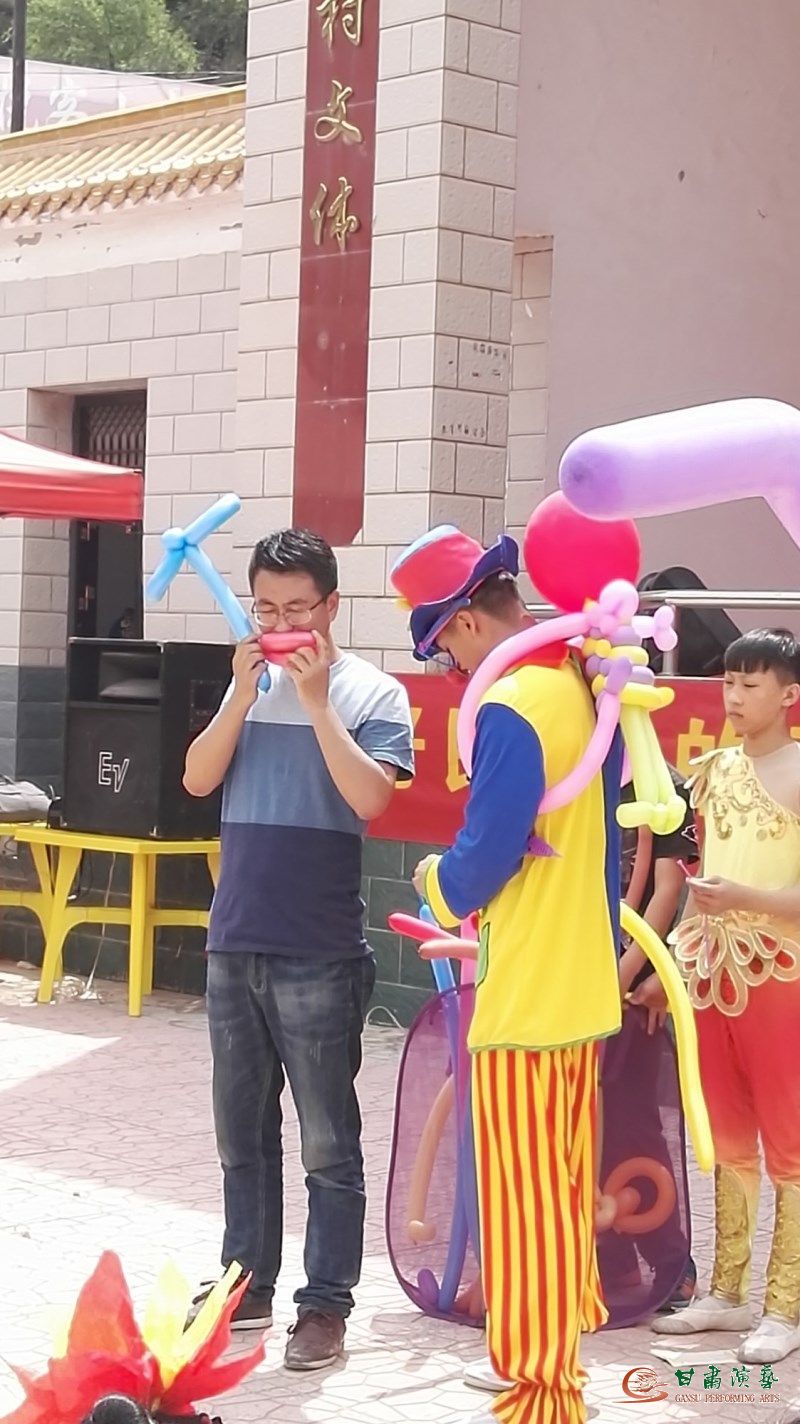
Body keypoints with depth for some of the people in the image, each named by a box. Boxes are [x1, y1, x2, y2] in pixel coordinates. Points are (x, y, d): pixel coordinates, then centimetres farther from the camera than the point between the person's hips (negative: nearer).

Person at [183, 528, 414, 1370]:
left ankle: (326, 1305, 6)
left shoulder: (371, 693, -5)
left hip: (318, 957, -5)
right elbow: (197, 780, 0)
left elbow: (370, 798, -18)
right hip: (233, 945, 5)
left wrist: (317, 700, -18)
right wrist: (243, 695, -10)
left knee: (327, 1144, 0)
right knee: (241, 1135, 14)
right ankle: (246, 1286, 25)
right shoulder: (248, 684, 9)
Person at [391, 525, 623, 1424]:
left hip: (524, 1001, -9)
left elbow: (482, 860, -21)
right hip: (584, 986, 9)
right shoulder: (588, 690, 7)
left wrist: (435, 883, 1)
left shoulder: (511, 708, -20)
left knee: (523, 1202, 1)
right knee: (567, 1193, 17)